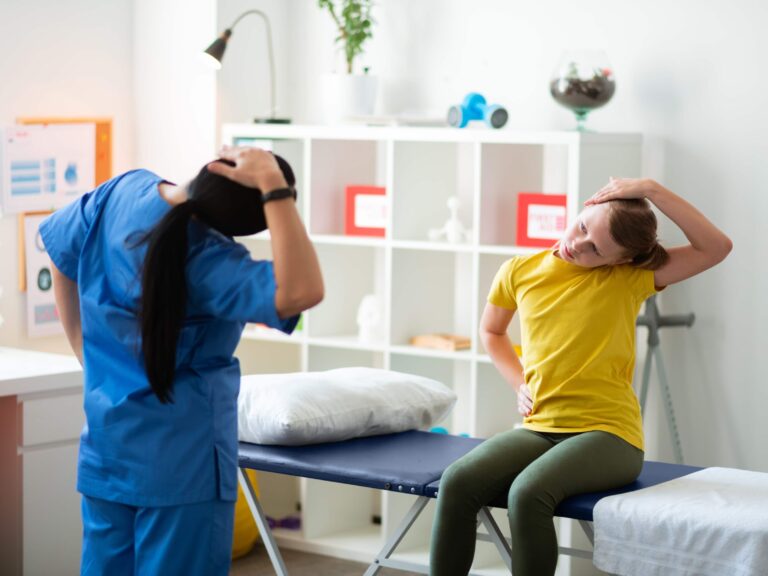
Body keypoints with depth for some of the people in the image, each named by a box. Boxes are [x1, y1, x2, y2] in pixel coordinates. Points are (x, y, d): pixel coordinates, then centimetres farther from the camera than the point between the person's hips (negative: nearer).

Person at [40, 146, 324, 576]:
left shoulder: (123, 191, -4)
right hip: (180, 458, -7)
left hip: (106, 447, 7)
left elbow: (60, 249, 14)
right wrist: (274, 189, -37)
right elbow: (302, 292, -40)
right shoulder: (206, 258, -25)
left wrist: (86, 351, 16)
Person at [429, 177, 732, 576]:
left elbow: (716, 247, -12)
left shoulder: (630, 278, -3)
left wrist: (652, 191, -16)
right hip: (539, 428, 4)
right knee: (458, 482, -26)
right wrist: (520, 383, 9)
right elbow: (491, 332, 25)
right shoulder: (520, 272, 6)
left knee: (529, 494, -34)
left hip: (607, 431, -4)